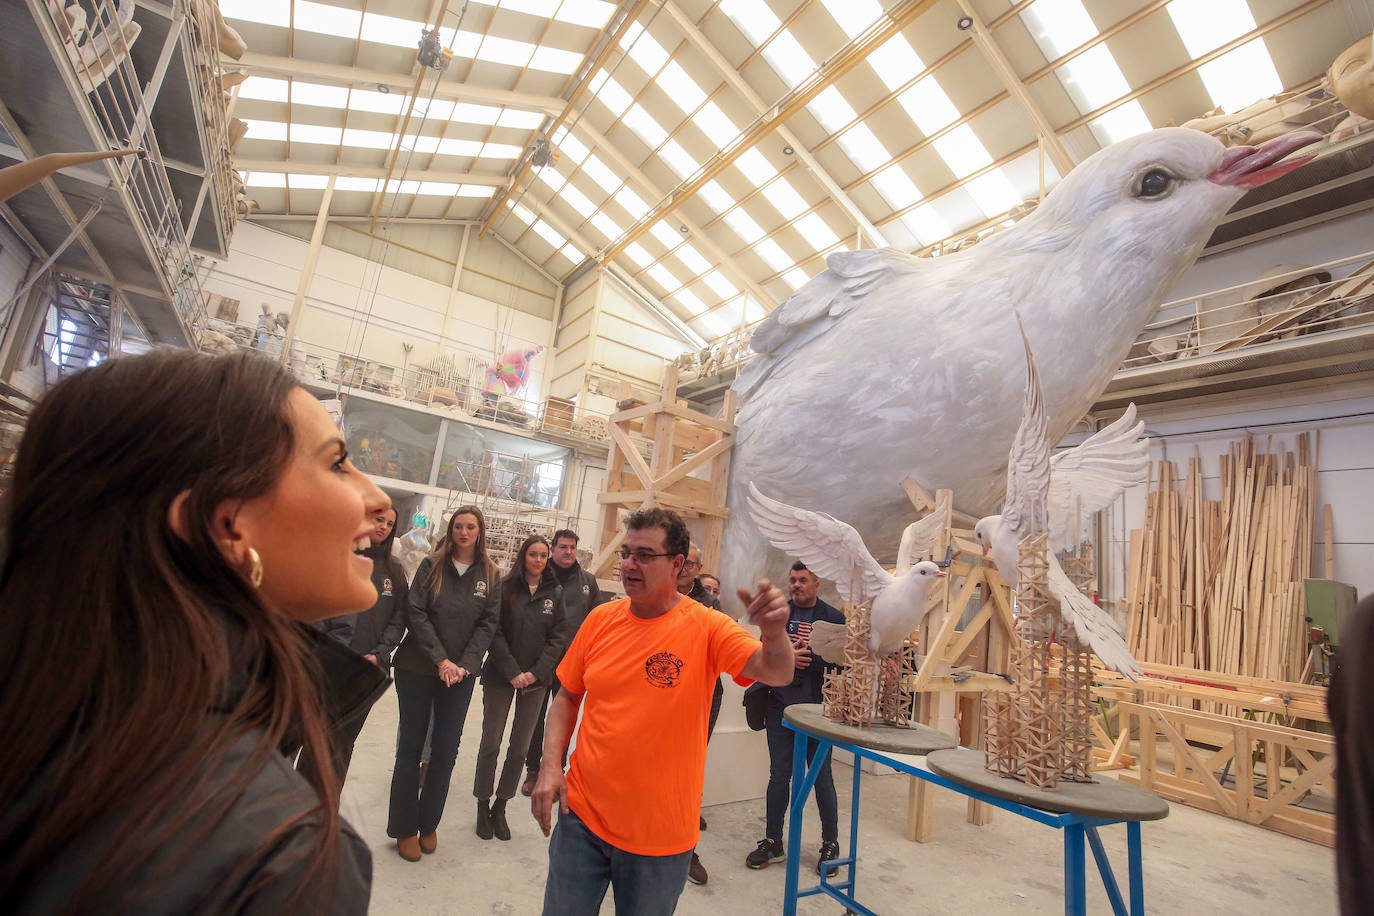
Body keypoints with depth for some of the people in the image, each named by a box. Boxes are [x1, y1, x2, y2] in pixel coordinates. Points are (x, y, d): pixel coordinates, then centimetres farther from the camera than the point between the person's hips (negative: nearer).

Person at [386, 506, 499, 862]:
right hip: (417, 670, -1)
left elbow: (487, 624, -1)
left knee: (446, 750, 8)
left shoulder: (489, 574, 1)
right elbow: (416, 613, -9)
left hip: (461, 675, 2)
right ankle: (404, 828, 24)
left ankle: (428, 824, 27)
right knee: (410, 746, 8)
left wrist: (465, 664, -13)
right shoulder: (431, 565, -3)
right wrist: (440, 660, -17)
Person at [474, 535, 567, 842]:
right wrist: (512, 672, -14)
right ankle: (483, 806, 24)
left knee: (520, 747, 9)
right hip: (500, 676, -2)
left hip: (536, 679, 2)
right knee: (491, 743, 5)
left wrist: (535, 672, -11)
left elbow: (559, 637, -2)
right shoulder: (506, 588, -5)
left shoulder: (556, 593, 0)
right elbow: (495, 632, -7)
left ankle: (500, 807, 26)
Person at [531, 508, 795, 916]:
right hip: (581, 814, 2)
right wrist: (550, 765, -6)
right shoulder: (601, 619, -5)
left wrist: (773, 631, -46)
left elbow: (776, 673, -26)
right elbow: (567, 698, 6)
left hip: (661, 835, -2)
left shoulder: (706, 628, -14)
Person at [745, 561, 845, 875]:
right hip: (780, 705, 2)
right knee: (779, 775, 10)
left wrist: (807, 656, -24)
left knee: (821, 776, 9)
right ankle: (773, 842, 26)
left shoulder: (833, 617, -2)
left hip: (817, 708, -2)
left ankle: (830, 843, 28)